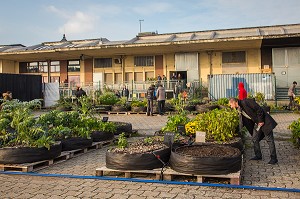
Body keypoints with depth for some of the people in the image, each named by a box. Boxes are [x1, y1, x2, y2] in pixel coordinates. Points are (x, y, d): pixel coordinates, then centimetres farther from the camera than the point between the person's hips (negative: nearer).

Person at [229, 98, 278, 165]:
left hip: (264, 122, -9)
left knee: (269, 140, -3)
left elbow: (259, 109, -22)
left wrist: (261, 120, -17)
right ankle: (258, 155, 24)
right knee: (254, 140, 10)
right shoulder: (239, 110, 7)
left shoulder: (245, 102, -21)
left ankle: (274, 158, 3)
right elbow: (242, 122, 15)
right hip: (256, 123, 9)